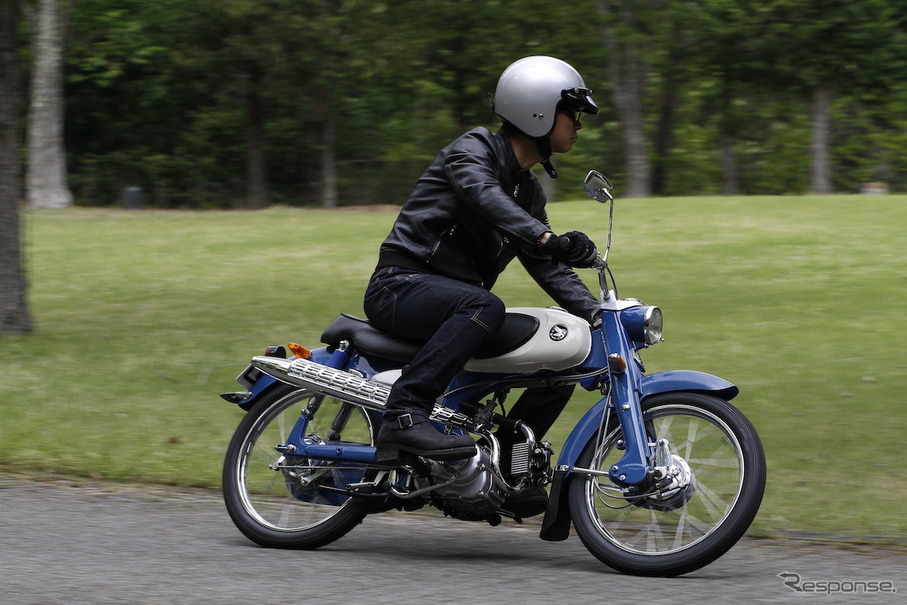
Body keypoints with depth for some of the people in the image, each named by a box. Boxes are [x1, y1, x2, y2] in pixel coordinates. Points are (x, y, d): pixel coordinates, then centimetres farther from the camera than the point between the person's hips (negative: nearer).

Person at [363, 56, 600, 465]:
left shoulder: (530, 193, 18)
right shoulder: (474, 149, -8)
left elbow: (550, 269, 14)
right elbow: (485, 197, -30)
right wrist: (547, 238, -45)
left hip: (455, 298, 8)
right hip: (400, 285, -8)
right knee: (484, 306, -38)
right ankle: (404, 417, -41)